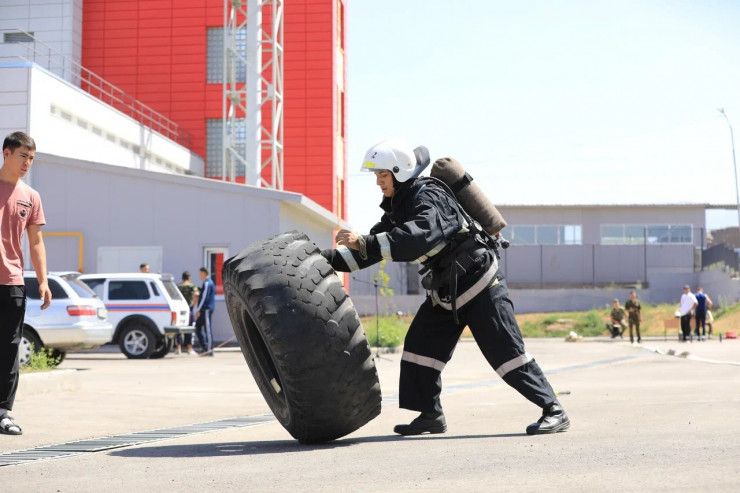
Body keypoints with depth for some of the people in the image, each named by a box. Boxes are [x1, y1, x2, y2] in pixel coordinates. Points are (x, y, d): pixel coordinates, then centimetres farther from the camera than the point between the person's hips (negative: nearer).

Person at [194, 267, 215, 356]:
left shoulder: (207, 283, -13)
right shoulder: (208, 283, 19)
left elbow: (204, 298, -19)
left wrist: (198, 310, -18)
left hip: (206, 309, -10)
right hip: (204, 310, 10)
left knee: (207, 329, -7)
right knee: (198, 328, 11)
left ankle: (210, 349, -4)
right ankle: (204, 347, 12)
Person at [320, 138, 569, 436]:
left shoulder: (429, 197, -21)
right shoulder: (397, 207, 9)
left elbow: (418, 237, -40)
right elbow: (371, 248, 12)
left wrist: (364, 243, -45)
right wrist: (326, 258, 0)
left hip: (478, 282, -9)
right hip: (445, 290, 9)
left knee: (505, 352, -9)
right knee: (419, 346, 3)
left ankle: (554, 411, -3)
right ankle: (430, 416, 11)